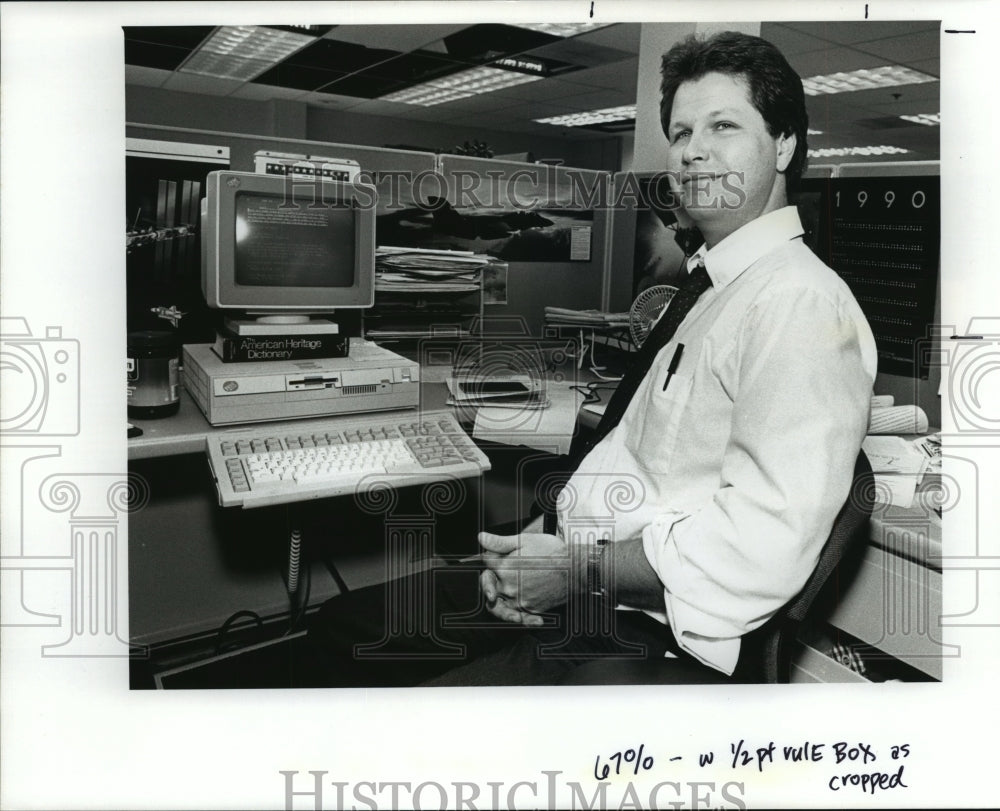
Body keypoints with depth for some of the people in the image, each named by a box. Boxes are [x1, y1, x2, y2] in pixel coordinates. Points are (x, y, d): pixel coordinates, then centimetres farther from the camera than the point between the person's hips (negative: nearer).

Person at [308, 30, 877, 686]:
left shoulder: (802, 304, -14)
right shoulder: (711, 291, 18)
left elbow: (766, 543, -23)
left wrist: (577, 571, -16)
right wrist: (530, 546, -1)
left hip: (656, 644, -8)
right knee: (343, 629, 3)